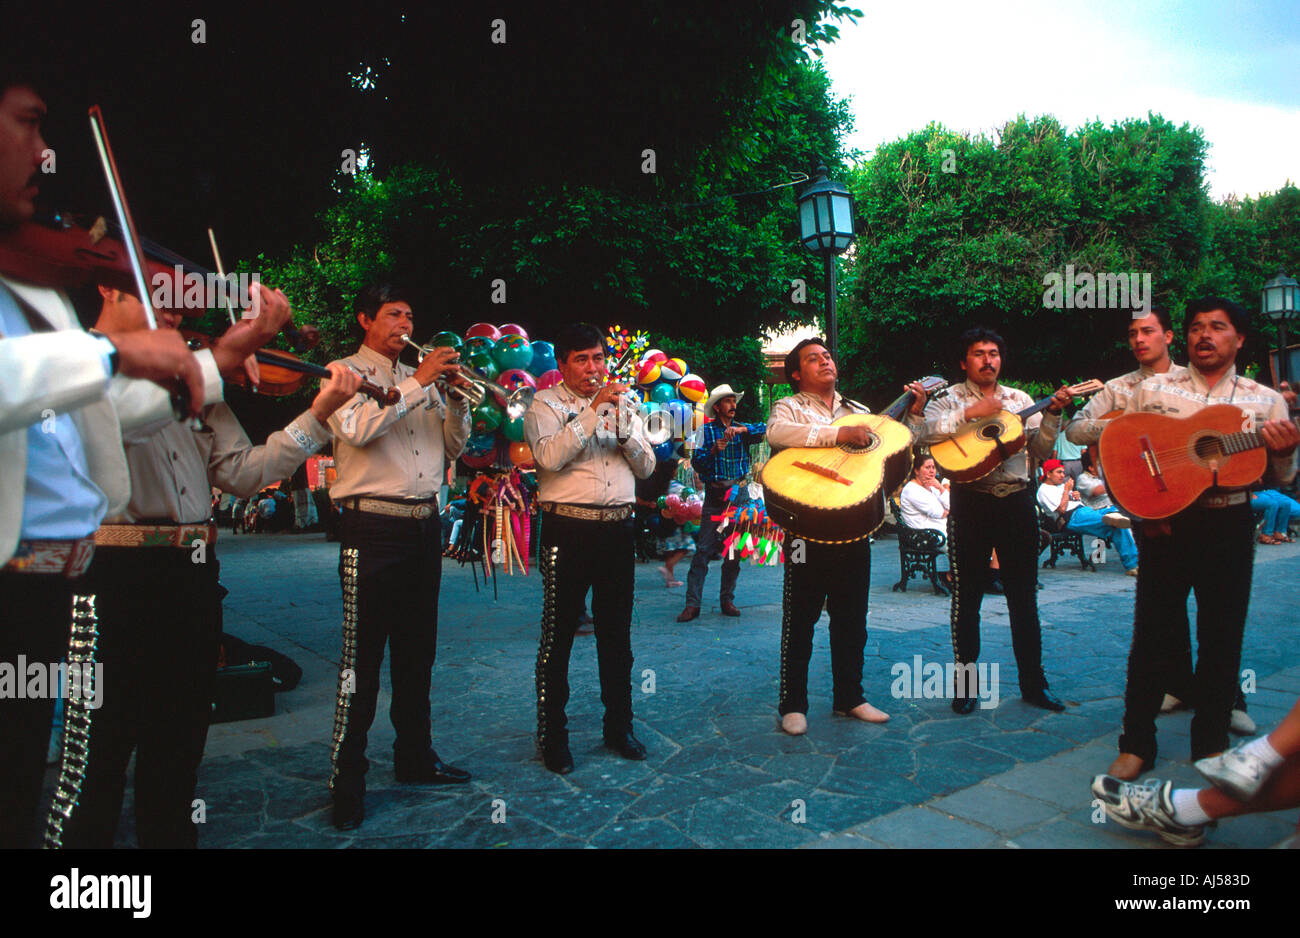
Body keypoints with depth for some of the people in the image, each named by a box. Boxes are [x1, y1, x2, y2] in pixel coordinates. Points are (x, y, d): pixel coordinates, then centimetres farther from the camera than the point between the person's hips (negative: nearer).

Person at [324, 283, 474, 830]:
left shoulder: (420, 378, 18)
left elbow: (453, 446, 16)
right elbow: (356, 428, -19)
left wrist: (455, 395, 0)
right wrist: (419, 381, -17)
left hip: (424, 527, 6)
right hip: (373, 528, -6)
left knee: (417, 652, 14)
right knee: (362, 659, -4)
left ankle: (415, 758, 26)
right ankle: (347, 781, 5)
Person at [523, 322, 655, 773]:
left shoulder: (621, 402, 16)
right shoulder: (546, 404, 2)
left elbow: (646, 466, 10)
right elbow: (549, 456, -17)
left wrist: (623, 424, -6)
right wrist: (593, 411, -15)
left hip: (618, 528, 5)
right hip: (568, 528, -4)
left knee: (617, 633, 12)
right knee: (558, 634, 1)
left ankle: (619, 726, 24)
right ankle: (552, 734, 12)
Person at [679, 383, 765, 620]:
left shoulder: (742, 430, 14)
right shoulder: (707, 430, 6)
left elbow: (764, 430, -5)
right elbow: (696, 462, -2)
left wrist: (740, 429, -16)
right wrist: (714, 450, -18)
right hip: (714, 496, -3)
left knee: (734, 551, 6)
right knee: (704, 550, -8)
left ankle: (727, 600, 15)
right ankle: (692, 604, -6)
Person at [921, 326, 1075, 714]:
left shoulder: (1020, 400, 13)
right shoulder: (951, 399, 3)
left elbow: (1041, 450, 5)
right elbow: (925, 431, -18)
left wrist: (1053, 413, -8)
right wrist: (971, 412, -21)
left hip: (1017, 501, 3)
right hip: (971, 502, -3)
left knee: (1024, 596, 9)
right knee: (967, 597, 4)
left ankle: (1033, 682, 20)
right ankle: (966, 685, 14)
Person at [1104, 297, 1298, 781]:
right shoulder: (1153, 389, 5)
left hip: (1230, 526, 1)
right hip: (1165, 525, -1)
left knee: (1222, 636, 8)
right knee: (1153, 634, 2)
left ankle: (1212, 742, 24)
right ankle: (1136, 745, 12)